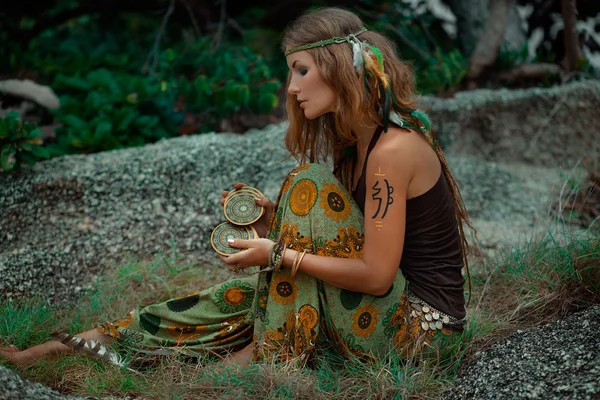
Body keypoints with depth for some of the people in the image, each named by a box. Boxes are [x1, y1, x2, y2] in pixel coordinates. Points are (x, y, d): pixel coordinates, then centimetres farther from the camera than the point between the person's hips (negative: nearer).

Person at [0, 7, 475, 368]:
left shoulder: (393, 148, -20)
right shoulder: (354, 141, 8)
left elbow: (376, 275, -22)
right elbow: (332, 240, 9)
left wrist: (278, 255, -18)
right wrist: (274, 216, -5)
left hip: (420, 324, -9)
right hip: (389, 309, 9)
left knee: (309, 182, -16)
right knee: (241, 296, 1)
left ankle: (272, 352, -6)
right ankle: (64, 348, 5)